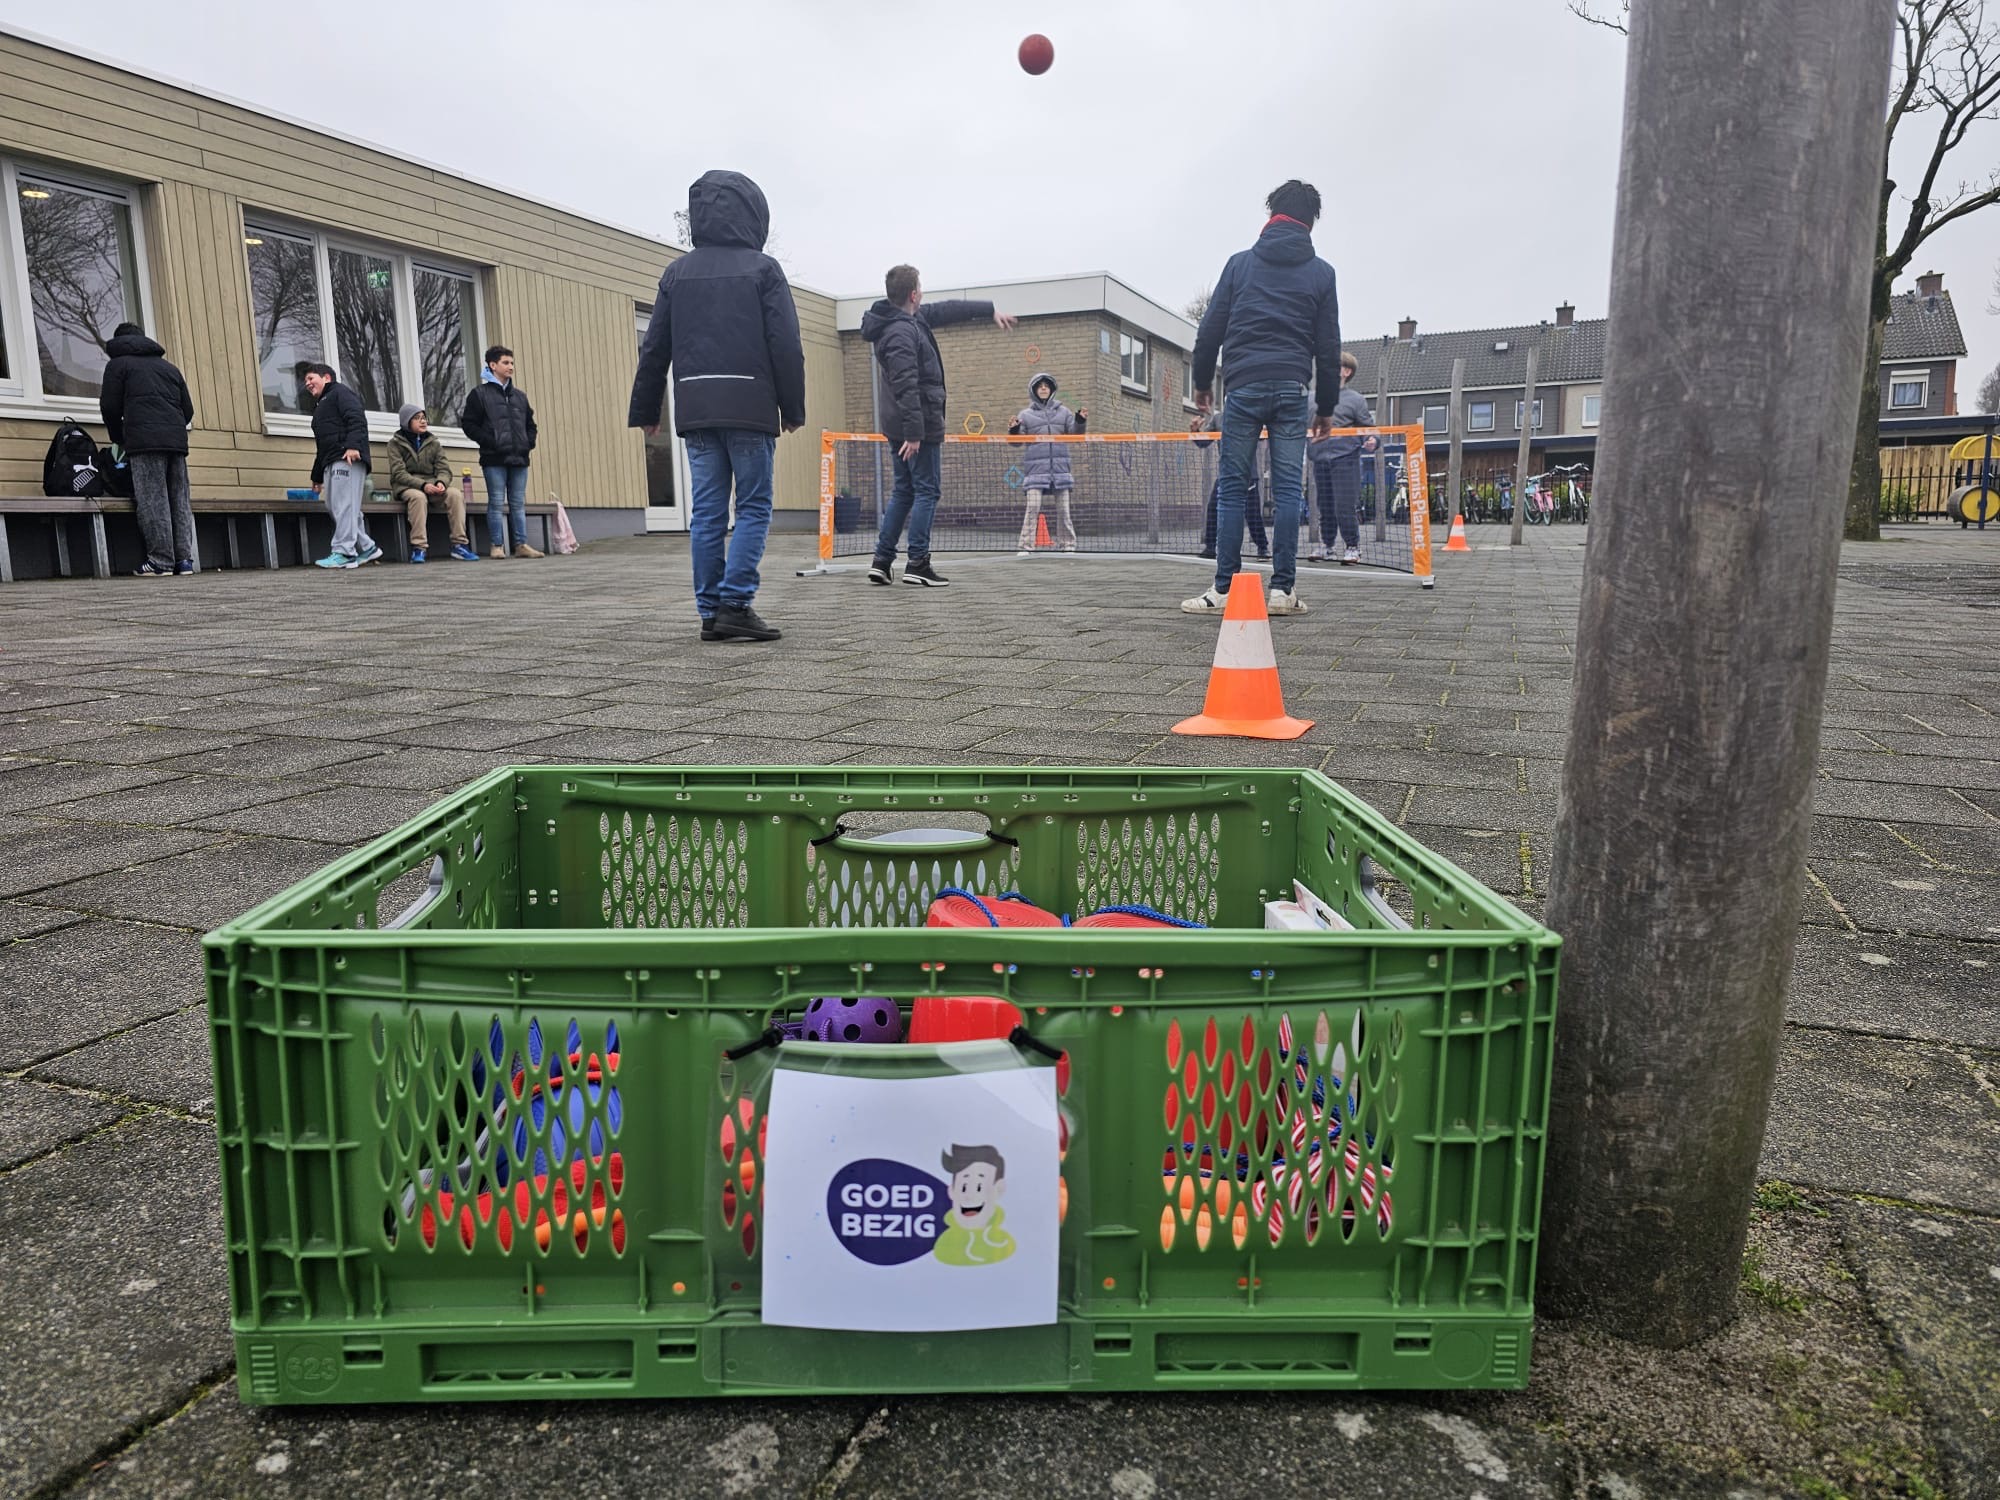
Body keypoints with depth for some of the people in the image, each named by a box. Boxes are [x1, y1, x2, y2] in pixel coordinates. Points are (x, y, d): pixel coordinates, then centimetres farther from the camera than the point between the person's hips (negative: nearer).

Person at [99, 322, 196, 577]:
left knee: (153, 501, -8)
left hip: (144, 441, -5)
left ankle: (161, 561, -12)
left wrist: (119, 438, 21)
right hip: (177, 440, 5)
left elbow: (110, 407, 6)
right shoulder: (169, 367, 27)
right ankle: (184, 559, 0)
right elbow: (188, 409, 22)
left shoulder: (118, 364, 12)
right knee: (179, 501, 4)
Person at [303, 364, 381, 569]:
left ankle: (344, 553, -17)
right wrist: (317, 476, 31)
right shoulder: (320, 406, 34)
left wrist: (353, 445, -27)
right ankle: (367, 548, 7)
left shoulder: (339, 392, 6)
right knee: (333, 507, 4)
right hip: (330, 464, 10)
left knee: (344, 506, -14)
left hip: (347, 459, -10)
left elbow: (357, 419, -13)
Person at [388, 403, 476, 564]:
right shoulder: (395, 443, 2)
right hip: (406, 487, -3)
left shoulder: (433, 443, 14)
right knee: (418, 496, -38)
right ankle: (418, 548, -39)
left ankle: (459, 544, -27)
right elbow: (398, 473, -8)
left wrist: (441, 482, -21)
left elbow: (444, 469, 5)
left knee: (455, 494, -26)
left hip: (431, 487, 4)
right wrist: (423, 485, -24)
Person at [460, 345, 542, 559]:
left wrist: (529, 442, 7)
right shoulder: (480, 393, 2)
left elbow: (530, 423, 24)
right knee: (497, 503, -3)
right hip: (494, 459, -5)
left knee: (518, 503, 6)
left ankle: (521, 545, 8)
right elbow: (469, 424, -2)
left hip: (519, 458, 5)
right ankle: (497, 546, 0)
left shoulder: (520, 395, 18)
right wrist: (489, 441, -13)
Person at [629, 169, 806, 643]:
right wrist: (792, 408, 2)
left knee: (706, 511, 6)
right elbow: (786, 345, -6)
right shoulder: (763, 269, 0)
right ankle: (735, 604, -8)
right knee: (753, 508, 1)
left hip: (695, 409, 4)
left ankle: (711, 611, 6)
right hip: (750, 408, -4)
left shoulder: (677, 272, 12)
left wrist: (645, 410, 17)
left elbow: (655, 348, 12)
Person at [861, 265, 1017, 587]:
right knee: (926, 492, -4)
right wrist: (914, 432, -28)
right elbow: (906, 387, -25)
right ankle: (918, 564, -4)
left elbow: (948, 310, 25)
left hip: (898, 427, 10)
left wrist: (990, 310, 32)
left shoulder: (914, 318, 11)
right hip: (917, 427, -10)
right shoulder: (901, 333, -19)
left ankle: (882, 561, 12)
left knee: (903, 491, 13)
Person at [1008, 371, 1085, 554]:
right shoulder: (1026, 414, 9)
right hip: (1035, 468, -2)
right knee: (1032, 507, -12)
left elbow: (1075, 434, 9)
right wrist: (1013, 431, -13)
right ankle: (1026, 546, -9)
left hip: (1060, 468, 2)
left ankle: (1068, 545, 9)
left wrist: (1080, 422, -9)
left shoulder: (1063, 412, 13)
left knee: (1063, 509, 2)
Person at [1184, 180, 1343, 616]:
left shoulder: (1240, 262, 9)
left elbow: (1210, 330, 7)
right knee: (1288, 489, 1)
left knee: (1232, 487, -1)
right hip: (1292, 389, 1)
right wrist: (1327, 406, 15)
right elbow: (1328, 347, 9)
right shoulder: (1320, 273, 10)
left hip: (1243, 386, -1)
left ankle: (1224, 589, -5)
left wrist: (1201, 381, 18)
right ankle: (1282, 589, -1)